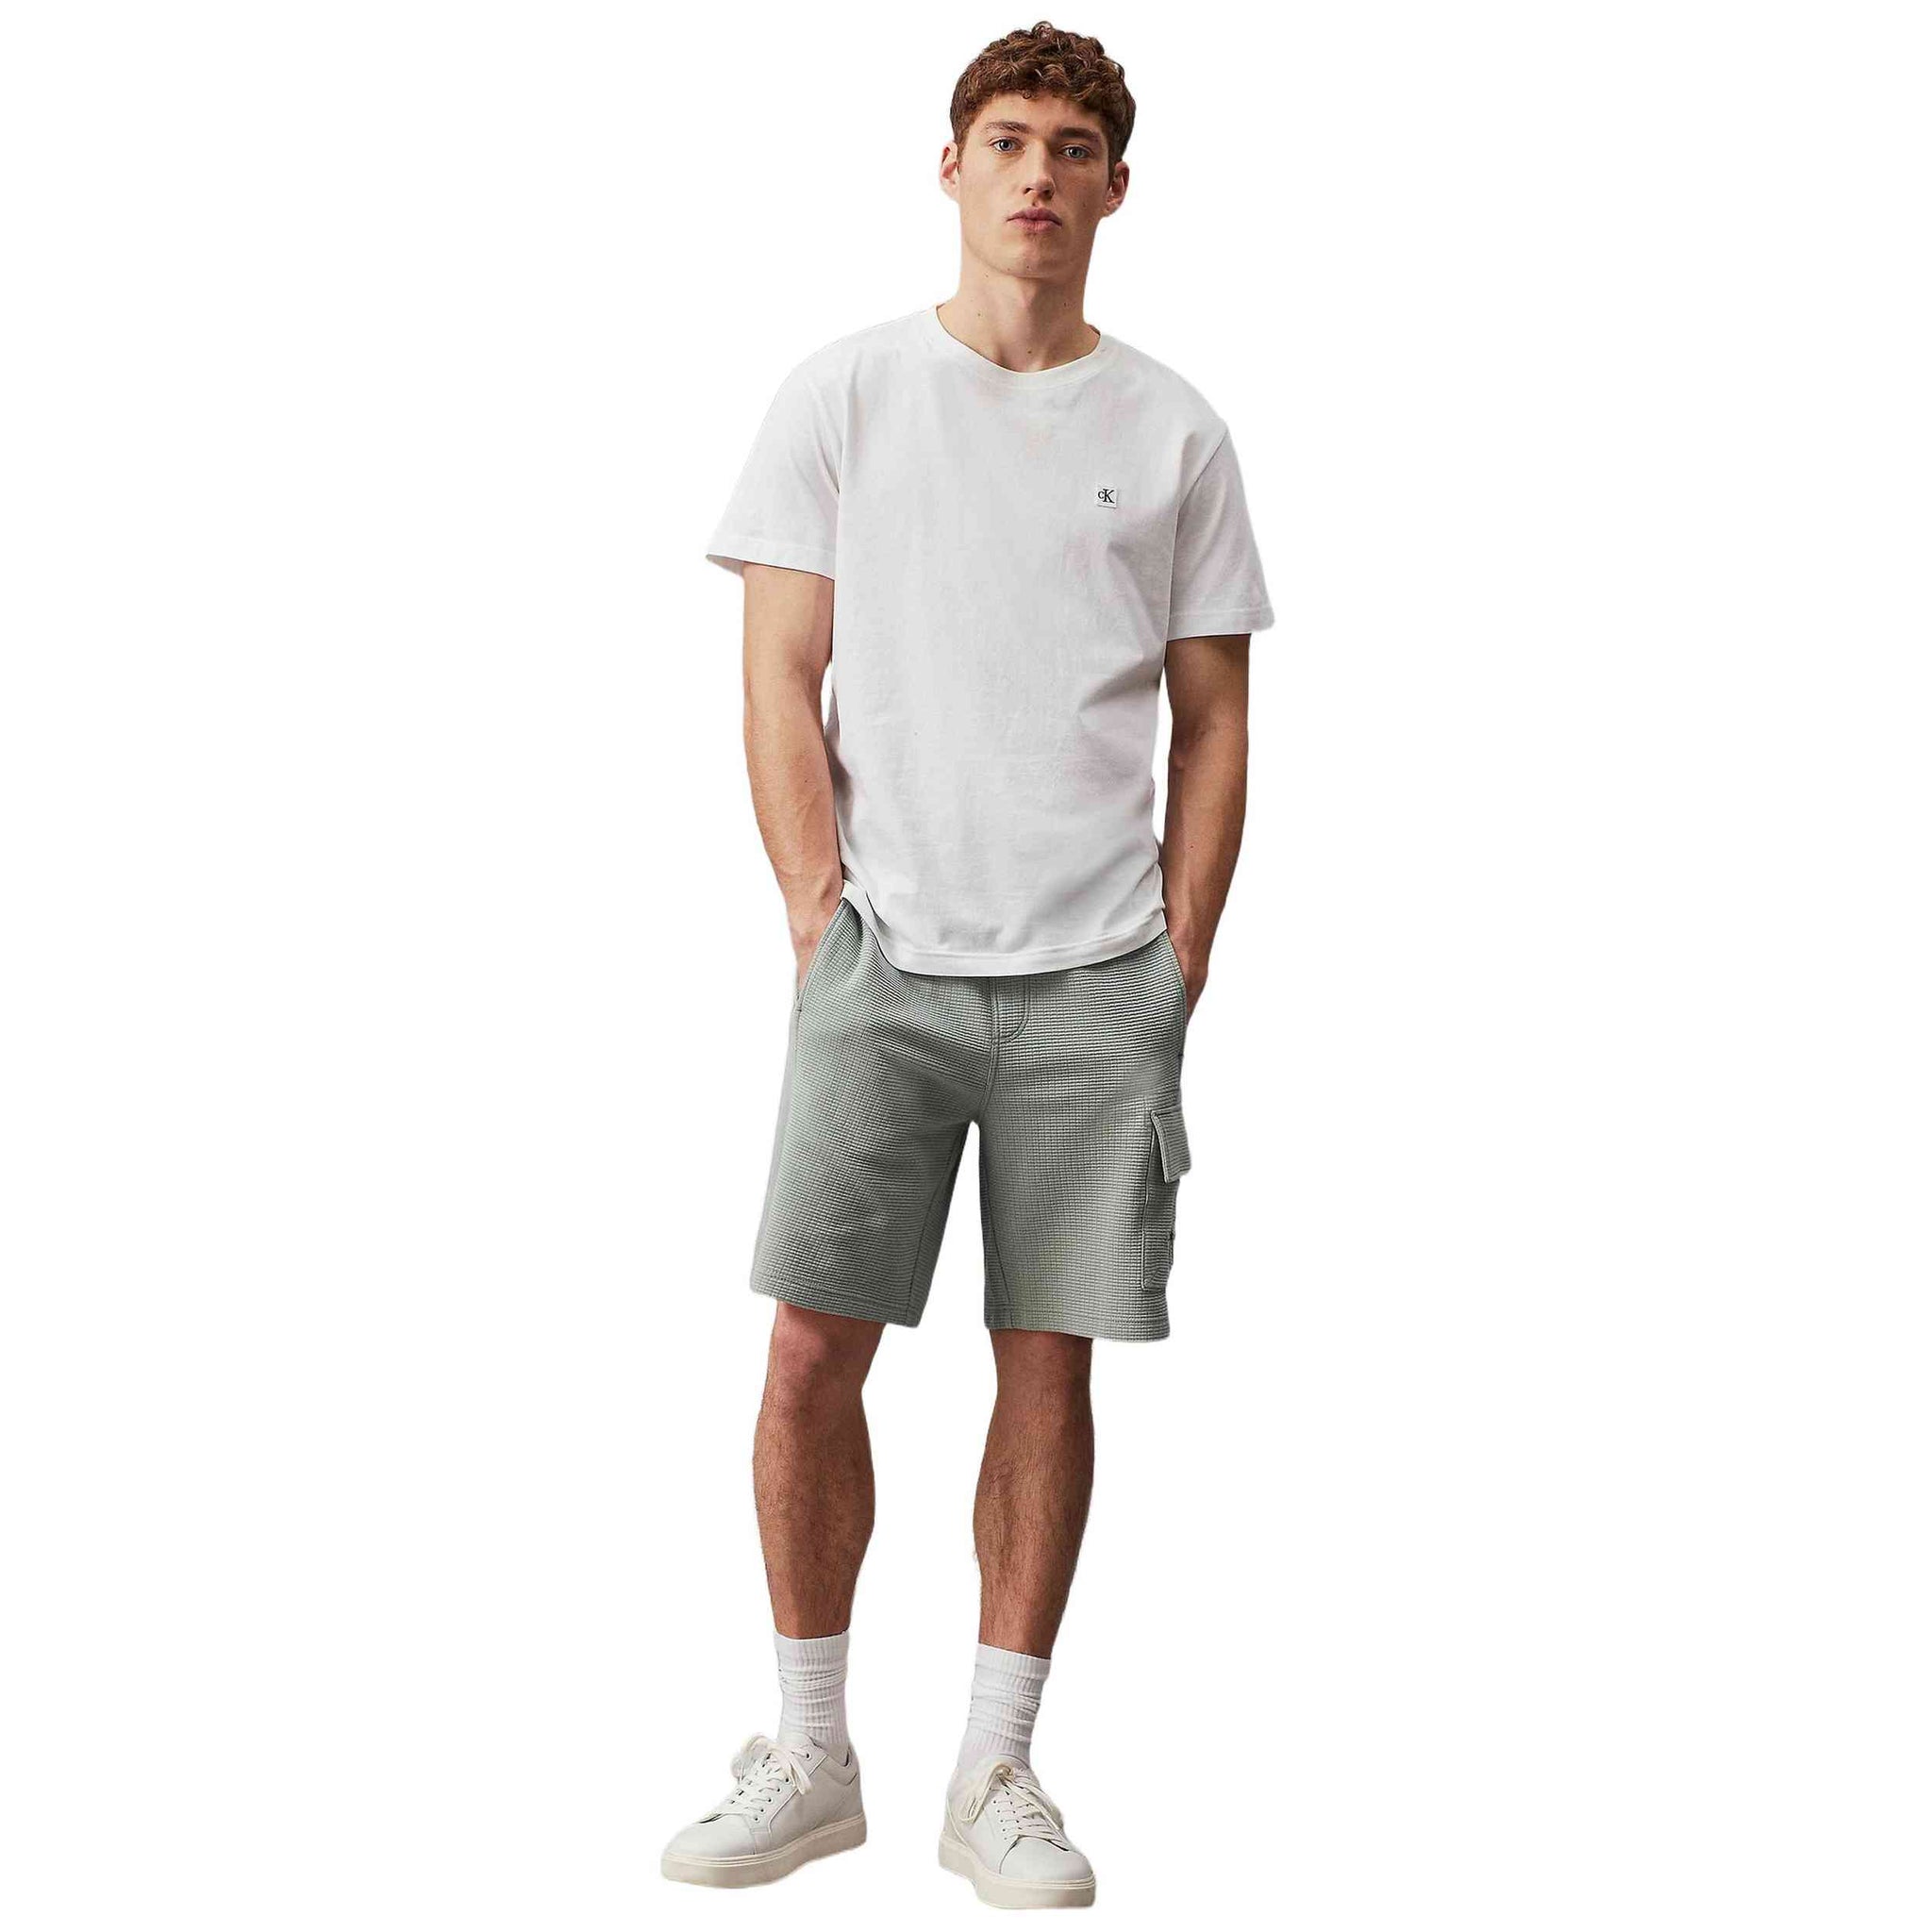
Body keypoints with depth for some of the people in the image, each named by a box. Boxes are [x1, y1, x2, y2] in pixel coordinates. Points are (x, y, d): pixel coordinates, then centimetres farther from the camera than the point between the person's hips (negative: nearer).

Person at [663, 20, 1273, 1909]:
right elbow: (779, 683, 3)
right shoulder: (844, 393, 6)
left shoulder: (1172, 431, 9)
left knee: (1050, 1364, 4)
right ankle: (810, 1756, 12)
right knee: (812, 1350, -4)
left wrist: (1176, 965, 2)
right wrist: (823, 921, -6)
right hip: (883, 957, -1)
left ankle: (995, 1773, 16)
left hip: (1098, 975, 1)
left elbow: (1213, 727, 10)